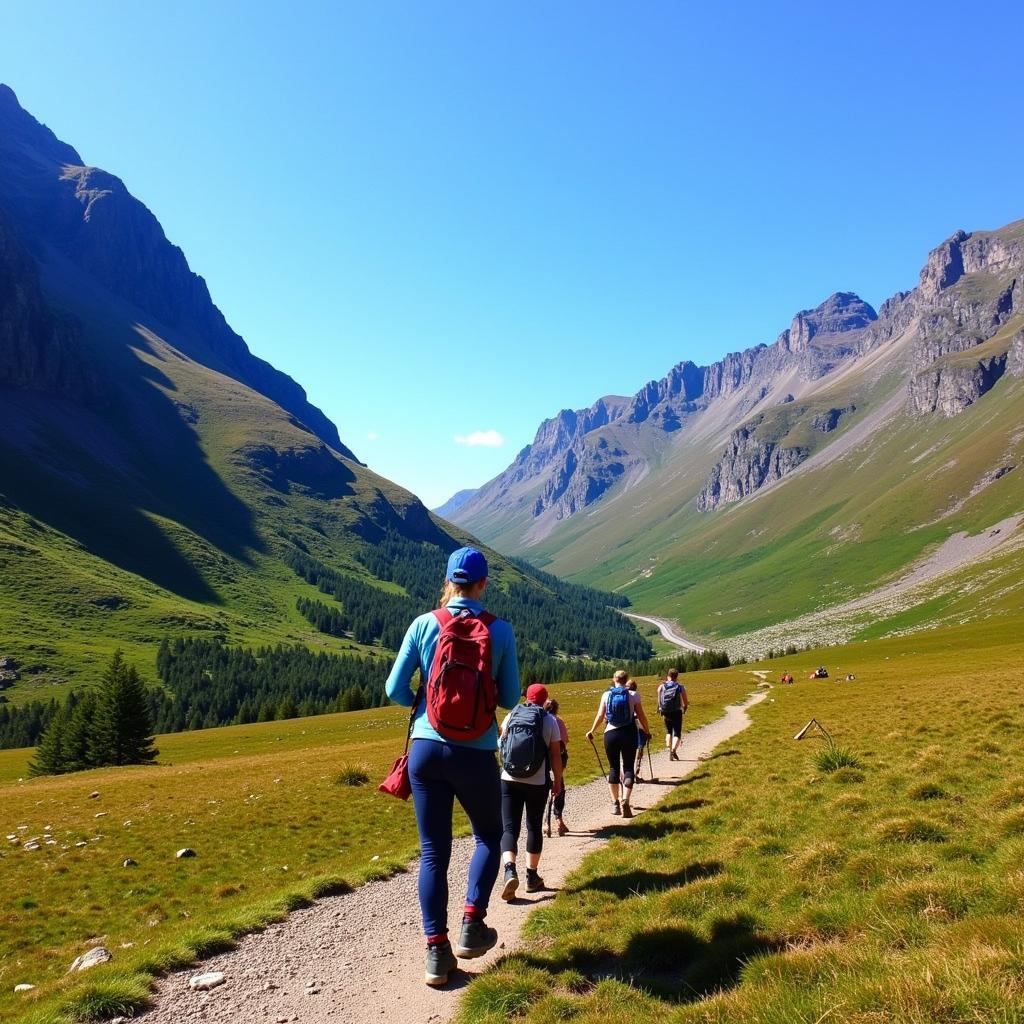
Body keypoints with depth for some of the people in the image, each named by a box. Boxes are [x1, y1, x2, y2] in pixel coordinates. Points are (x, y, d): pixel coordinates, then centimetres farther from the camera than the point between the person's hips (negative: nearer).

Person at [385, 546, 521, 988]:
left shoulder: (423, 623, -3)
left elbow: (395, 690, -2)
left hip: (426, 748, 1)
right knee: (489, 836, 24)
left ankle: (436, 953, 12)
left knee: (433, 850, 12)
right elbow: (510, 699, 1)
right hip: (475, 753, -1)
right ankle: (472, 924, 16)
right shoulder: (500, 630, -5)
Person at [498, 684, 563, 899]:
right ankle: (532, 877, 20)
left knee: (510, 828, 0)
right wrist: (557, 781, 8)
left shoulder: (511, 716, 3)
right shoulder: (549, 720, -2)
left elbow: (502, 738, 19)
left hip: (509, 780, 1)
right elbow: (555, 755, -3)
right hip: (537, 783, -1)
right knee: (534, 827, 15)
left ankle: (510, 870, -22)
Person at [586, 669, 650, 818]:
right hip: (629, 734, -1)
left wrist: (592, 731, 14)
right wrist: (647, 732, 14)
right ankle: (625, 801, -14)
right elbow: (641, 717, -1)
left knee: (613, 768, 12)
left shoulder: (606, 695, -2)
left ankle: (615, 804, 14)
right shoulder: (633, 695, -4)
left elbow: (600, 715, 1)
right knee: (628, 768, 4)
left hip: (610, 734, 1)